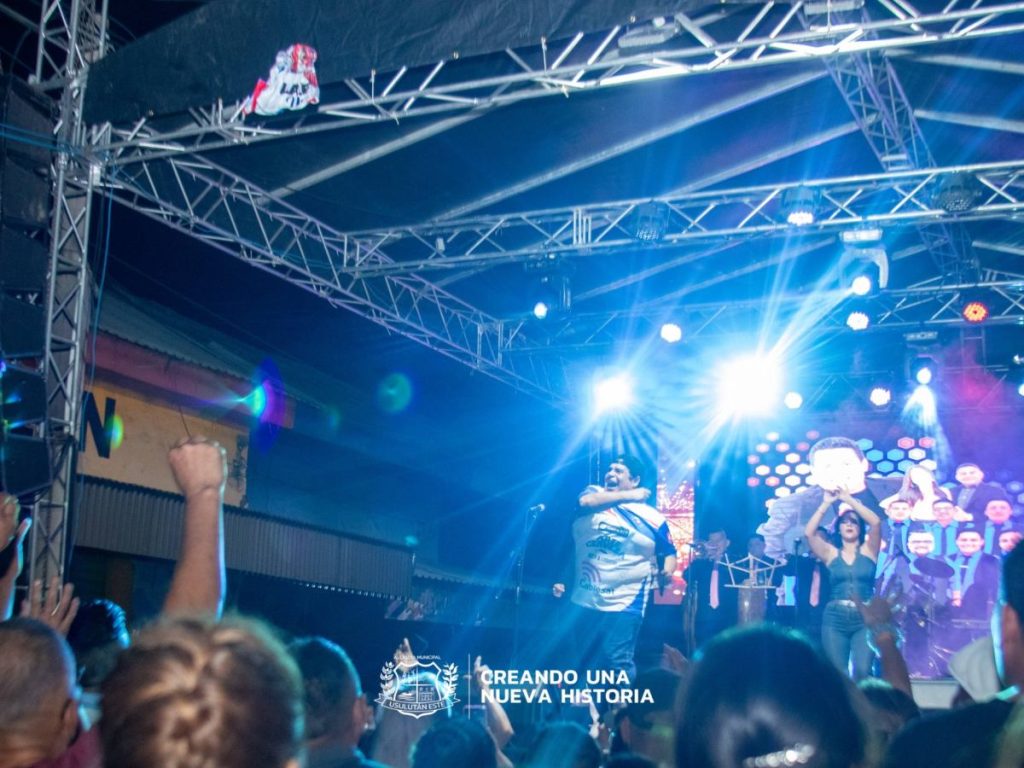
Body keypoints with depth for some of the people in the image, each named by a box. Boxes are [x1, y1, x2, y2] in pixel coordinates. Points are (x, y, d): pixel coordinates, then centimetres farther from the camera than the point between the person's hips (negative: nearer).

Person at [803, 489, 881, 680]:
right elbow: (808, 533, -2)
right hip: (835, 618, 1)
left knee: (861, 672, -15)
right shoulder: (831, 553, 11)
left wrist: (849, 499, -6)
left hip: (864, 619, -1)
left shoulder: (868, 550, 9)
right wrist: (826, 503, -3)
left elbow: (875, 522, -7)